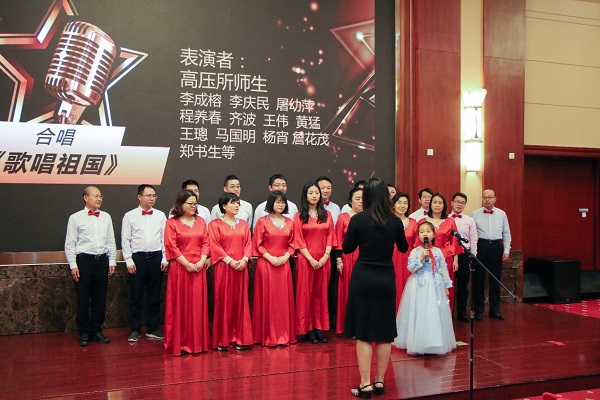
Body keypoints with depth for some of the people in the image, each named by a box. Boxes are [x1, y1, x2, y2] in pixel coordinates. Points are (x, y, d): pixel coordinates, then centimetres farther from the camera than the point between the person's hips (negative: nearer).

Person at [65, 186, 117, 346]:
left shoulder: (106, 217, 9)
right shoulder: (76, 218, -1)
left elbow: (111, 241, 12)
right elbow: (70, 244, -2)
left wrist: (112, 261, 7)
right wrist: (73, 265, -7)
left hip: (102, 261, 3)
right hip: (84, 261, -3)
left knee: (100, 298, 9)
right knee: (83, 299, 3)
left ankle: (96, 330, 21)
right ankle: (84, 333, 15)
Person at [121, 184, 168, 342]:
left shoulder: (161, 215, 6)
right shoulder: (130, 216, 1)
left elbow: (165, 238, 6)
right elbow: (125, 240, 0)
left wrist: (165, 259, 0)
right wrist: (129, 261, -5)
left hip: (156, 258, 2)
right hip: (137, 258, -2)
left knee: (154, 296, 9)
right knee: (136, 296, 5)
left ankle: (153, 328, 19)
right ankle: (135, 330, 15)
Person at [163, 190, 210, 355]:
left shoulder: (201, 221, 12)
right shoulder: (172, 223, -2)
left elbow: (205, 243, 7)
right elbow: (171, 247, -8)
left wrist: (201, 261, -7)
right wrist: (187, 264, -13)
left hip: (199, 268, 4)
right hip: (179, 268, -4)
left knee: (198, 304, 6)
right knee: (180, 305, 1)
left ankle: (198, 341, 16)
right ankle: (179, 343, 9)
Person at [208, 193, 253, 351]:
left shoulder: (243, 224, 14)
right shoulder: (215, 224, 1)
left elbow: (248, 243, 7)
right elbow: (215, 246, -8)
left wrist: (244, 260, -10)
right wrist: (230, 261, -16)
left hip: (241, 267, 4)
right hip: (223, 267, -4)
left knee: (240, 301, 5)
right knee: (223, 301, 0)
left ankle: (240, 337, 13)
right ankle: (222, 339, 7)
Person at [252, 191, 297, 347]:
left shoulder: (289, 222, 10)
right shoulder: (262, 221, -1)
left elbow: (292, 244, 10)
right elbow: (258, 244, -4)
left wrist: (285, 256, -7)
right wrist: (270, 258, -13)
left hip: (284, 264, 3)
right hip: (265, 264, -3)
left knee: (284, 299, 5)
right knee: (267, 299, 0)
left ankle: (284, 334, 14)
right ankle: (267, 335, 8)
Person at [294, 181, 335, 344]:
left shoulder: (327, 215, 10)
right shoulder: (299, 216, 2)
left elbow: (330, 237, 6)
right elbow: (299, 241, -4)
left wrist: (325, 256, -9)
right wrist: (311, 259, -13)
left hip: (323, 260, 3)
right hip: (306, 259, -3)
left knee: (321, 293, 6)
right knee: (305, 293, 1)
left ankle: (319, 328, 13)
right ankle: (307, 329, 7)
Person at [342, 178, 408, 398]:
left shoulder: (358, 219, -10)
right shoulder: (395, 221, -2)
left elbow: (347, 248, 1)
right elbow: (404, 248, 14)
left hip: (363, 279, -3)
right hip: (386, 279, 3)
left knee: (363, 333, 4)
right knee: (384, 332, 12)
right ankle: (380, 382, 20)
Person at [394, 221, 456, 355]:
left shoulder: (438, 252, 6)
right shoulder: (415, 251, -3)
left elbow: (444, 270, 9)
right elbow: (411, 268, -12)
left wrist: (446, 287, 8)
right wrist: (422, 257, -20)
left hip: (435, 286, 3)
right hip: (419, 286, -3)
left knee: (435, 314, 4)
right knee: (419, 314, -2)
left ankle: (435, 343, 16)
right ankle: (418, 344, 7)